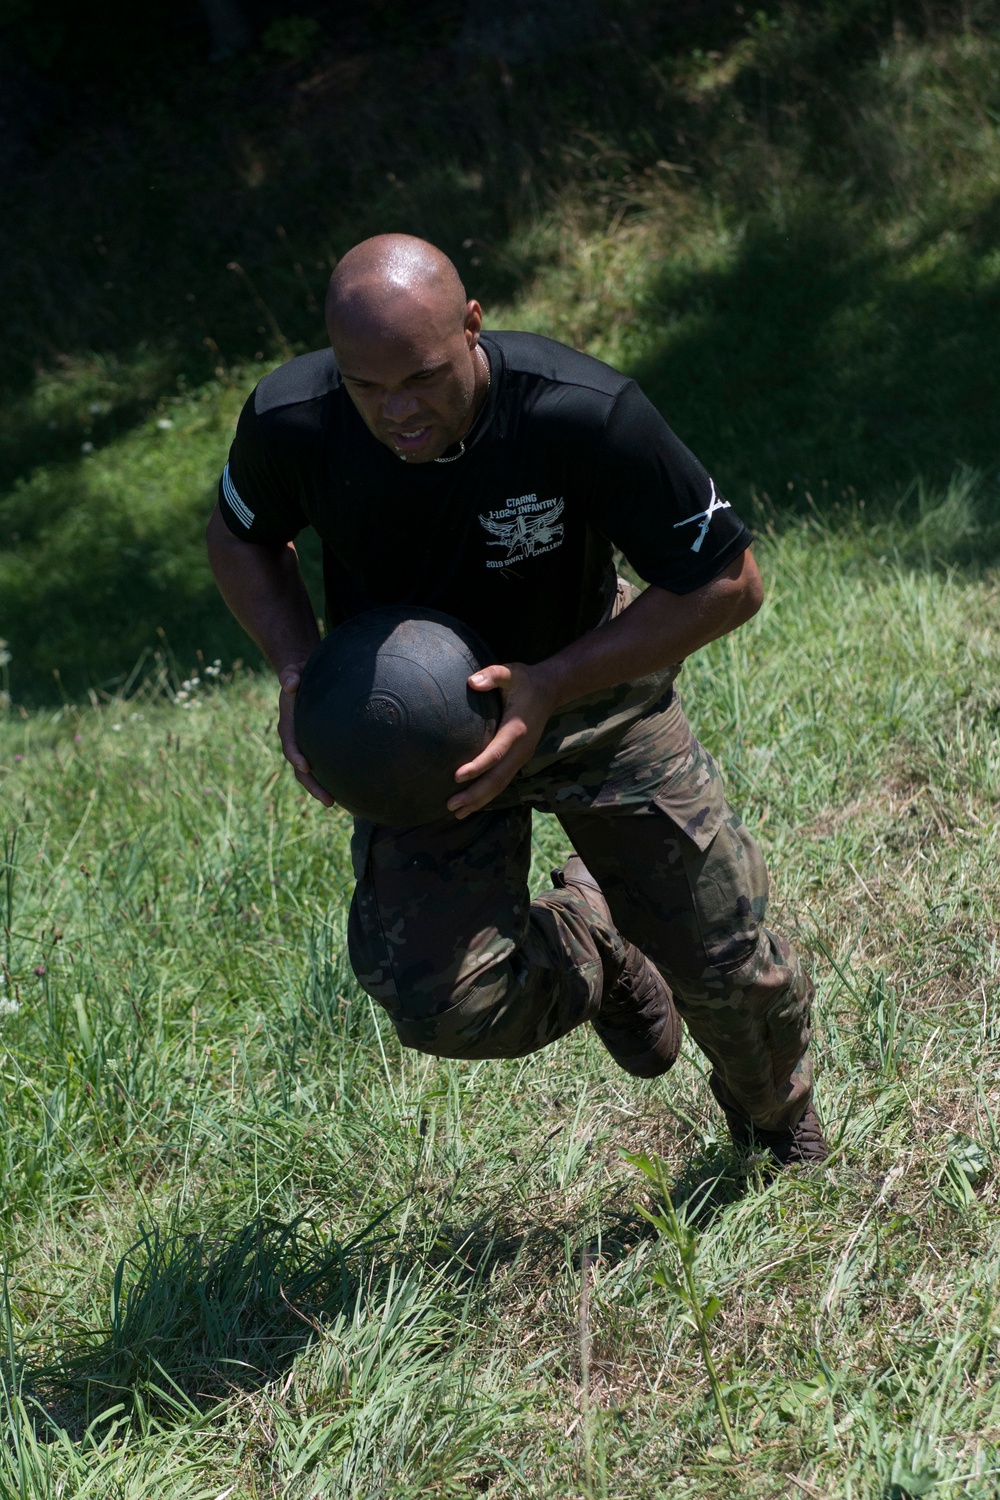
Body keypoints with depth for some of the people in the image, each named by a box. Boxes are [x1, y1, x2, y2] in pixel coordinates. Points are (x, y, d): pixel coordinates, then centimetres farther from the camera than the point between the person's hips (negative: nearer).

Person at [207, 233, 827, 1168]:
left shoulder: (585, 413, -31)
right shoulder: (288, 422, -23)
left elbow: (728, 582, -20)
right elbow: (239, 537, 1)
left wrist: (550, 687, -29)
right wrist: (298, 670, -17)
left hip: (588, 693, -1)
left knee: (732, 972, 5)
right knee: (445, 1003, -21)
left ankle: (776, 1123, 44)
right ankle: (590, 949, 16)